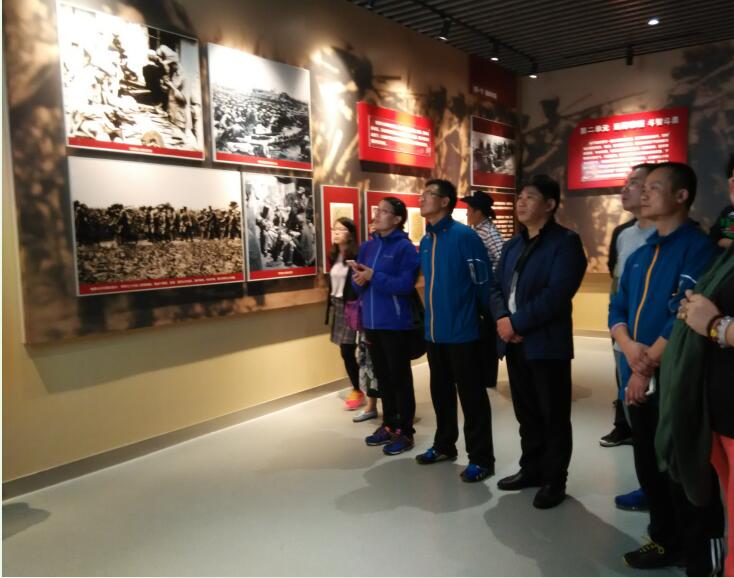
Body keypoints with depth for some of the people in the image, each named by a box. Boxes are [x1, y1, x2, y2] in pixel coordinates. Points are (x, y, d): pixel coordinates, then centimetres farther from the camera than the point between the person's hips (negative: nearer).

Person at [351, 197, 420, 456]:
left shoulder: (405, 247, -10)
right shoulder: (368, 246, 10)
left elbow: (405, 285, -19)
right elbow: (358, 282, 13)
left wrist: (372, 276, -19)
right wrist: (359, 279, -10)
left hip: (395, 324, -7)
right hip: (372, 323, 7)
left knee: (400, 378, 3)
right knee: (382, 377, 16)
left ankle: (405, 432, 14)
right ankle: (388, 425, 30)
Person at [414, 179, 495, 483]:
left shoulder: (465, 236, -14)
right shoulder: (425, 242, 9)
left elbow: (484, 283, -12)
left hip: (462, 332, -7)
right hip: (434, 332, 7)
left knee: (471, 397, 3)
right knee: (441, 392, 19)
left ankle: (481, 458, 16)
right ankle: (444, 445, 36)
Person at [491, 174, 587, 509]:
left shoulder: (566, 242, -8)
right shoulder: (512, 245, 16)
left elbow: (556, 294, -19)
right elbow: (496, 288, 11)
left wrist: (517, 322, -17)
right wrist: (502, 318, -9)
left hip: (546, 344, -7)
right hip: (514, 342, 7)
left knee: (553, 416, 5)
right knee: (526, 413, 17)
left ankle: (553, 480, 19)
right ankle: (531, 469, 31)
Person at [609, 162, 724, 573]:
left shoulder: (698, 247, -10)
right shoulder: (641, 254, 15)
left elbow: (685, 317, -18)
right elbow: (618, 307, 10)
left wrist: (647, 368, -16)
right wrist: (629, 346, -9)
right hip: (638, 380, 8)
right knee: (649, 469, 18)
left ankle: (701, 559, 18)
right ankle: (666, 541, 35)